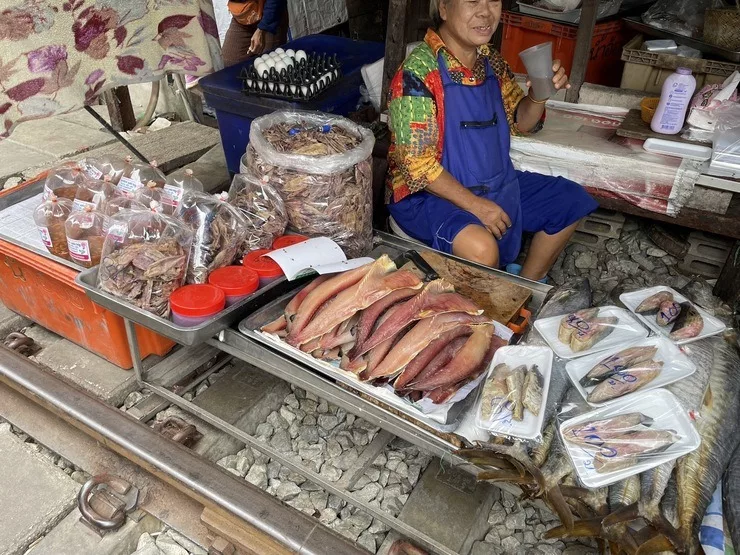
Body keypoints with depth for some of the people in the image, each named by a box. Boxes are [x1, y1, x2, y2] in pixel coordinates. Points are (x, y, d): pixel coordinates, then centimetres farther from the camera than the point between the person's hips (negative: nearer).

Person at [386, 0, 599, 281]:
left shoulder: (492, 61, 3)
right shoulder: (418, 72, -20)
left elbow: (521, 123, 13)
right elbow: (416, 163, -23)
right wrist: (475, 205, -23)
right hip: (431, 193, -8)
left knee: (572, 201, 12)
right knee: (482, 249, -36)